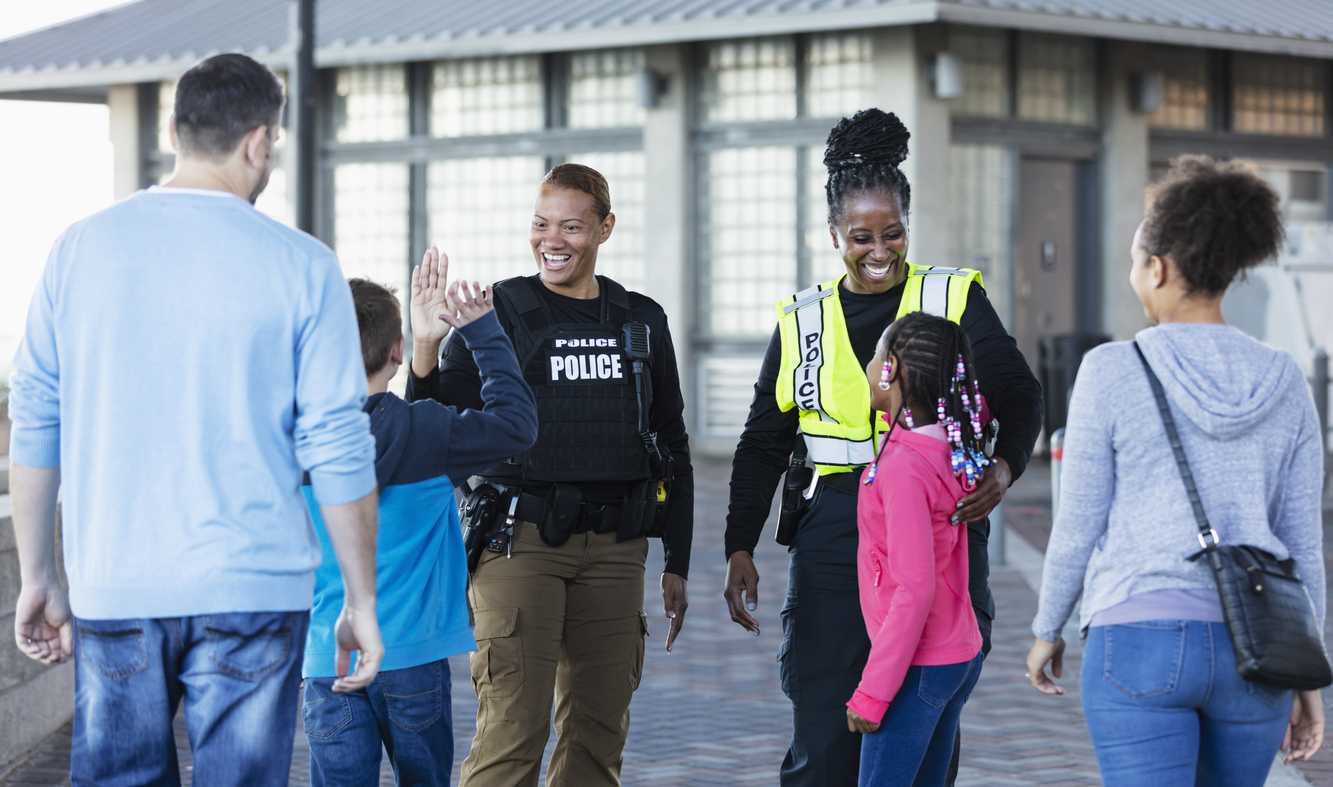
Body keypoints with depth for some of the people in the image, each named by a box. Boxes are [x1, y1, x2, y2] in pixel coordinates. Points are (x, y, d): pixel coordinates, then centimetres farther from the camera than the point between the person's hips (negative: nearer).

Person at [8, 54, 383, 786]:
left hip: (112, 592, 3)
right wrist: (361, 600, 4)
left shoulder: (81, 249, 4)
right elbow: (337, 450, -5)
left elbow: (34, 425, 5)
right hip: (249, 589, -2)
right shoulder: (301, 267, -4)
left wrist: (38, 578, 13)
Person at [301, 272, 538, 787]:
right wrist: (483, 331, 5)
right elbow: (516, 422, -1)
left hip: (329, 660, 2)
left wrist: (423, 345, 14)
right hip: (411, 652, -2)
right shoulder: (422, 432, -10)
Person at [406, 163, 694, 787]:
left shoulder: (641, 323, 11)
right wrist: (424, 357, -24)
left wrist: (677, 565, 13)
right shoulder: (498, 312, 0)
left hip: (614, 549, 4)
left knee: (600, 732, 6)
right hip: (520, 541, -4)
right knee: (513, 725, -11)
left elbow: (672, 448, 17)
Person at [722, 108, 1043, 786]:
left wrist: (1005, 467, -17)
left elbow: (1019, 396, 3)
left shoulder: (955, 299, 5)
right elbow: (763, 443, 14)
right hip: (835, 533, 1)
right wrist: (739, 549, 6)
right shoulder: (804, 321, 11)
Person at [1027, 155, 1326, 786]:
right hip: (1248, 652, 4)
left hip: (1143, 645, -4)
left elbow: (1079, 527, -2)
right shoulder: (1285, 386, 4)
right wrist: (1307, 678, 12)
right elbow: (1300, 544, 6)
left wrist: (1047, 631, 13)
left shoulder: (1111, 372, -6)